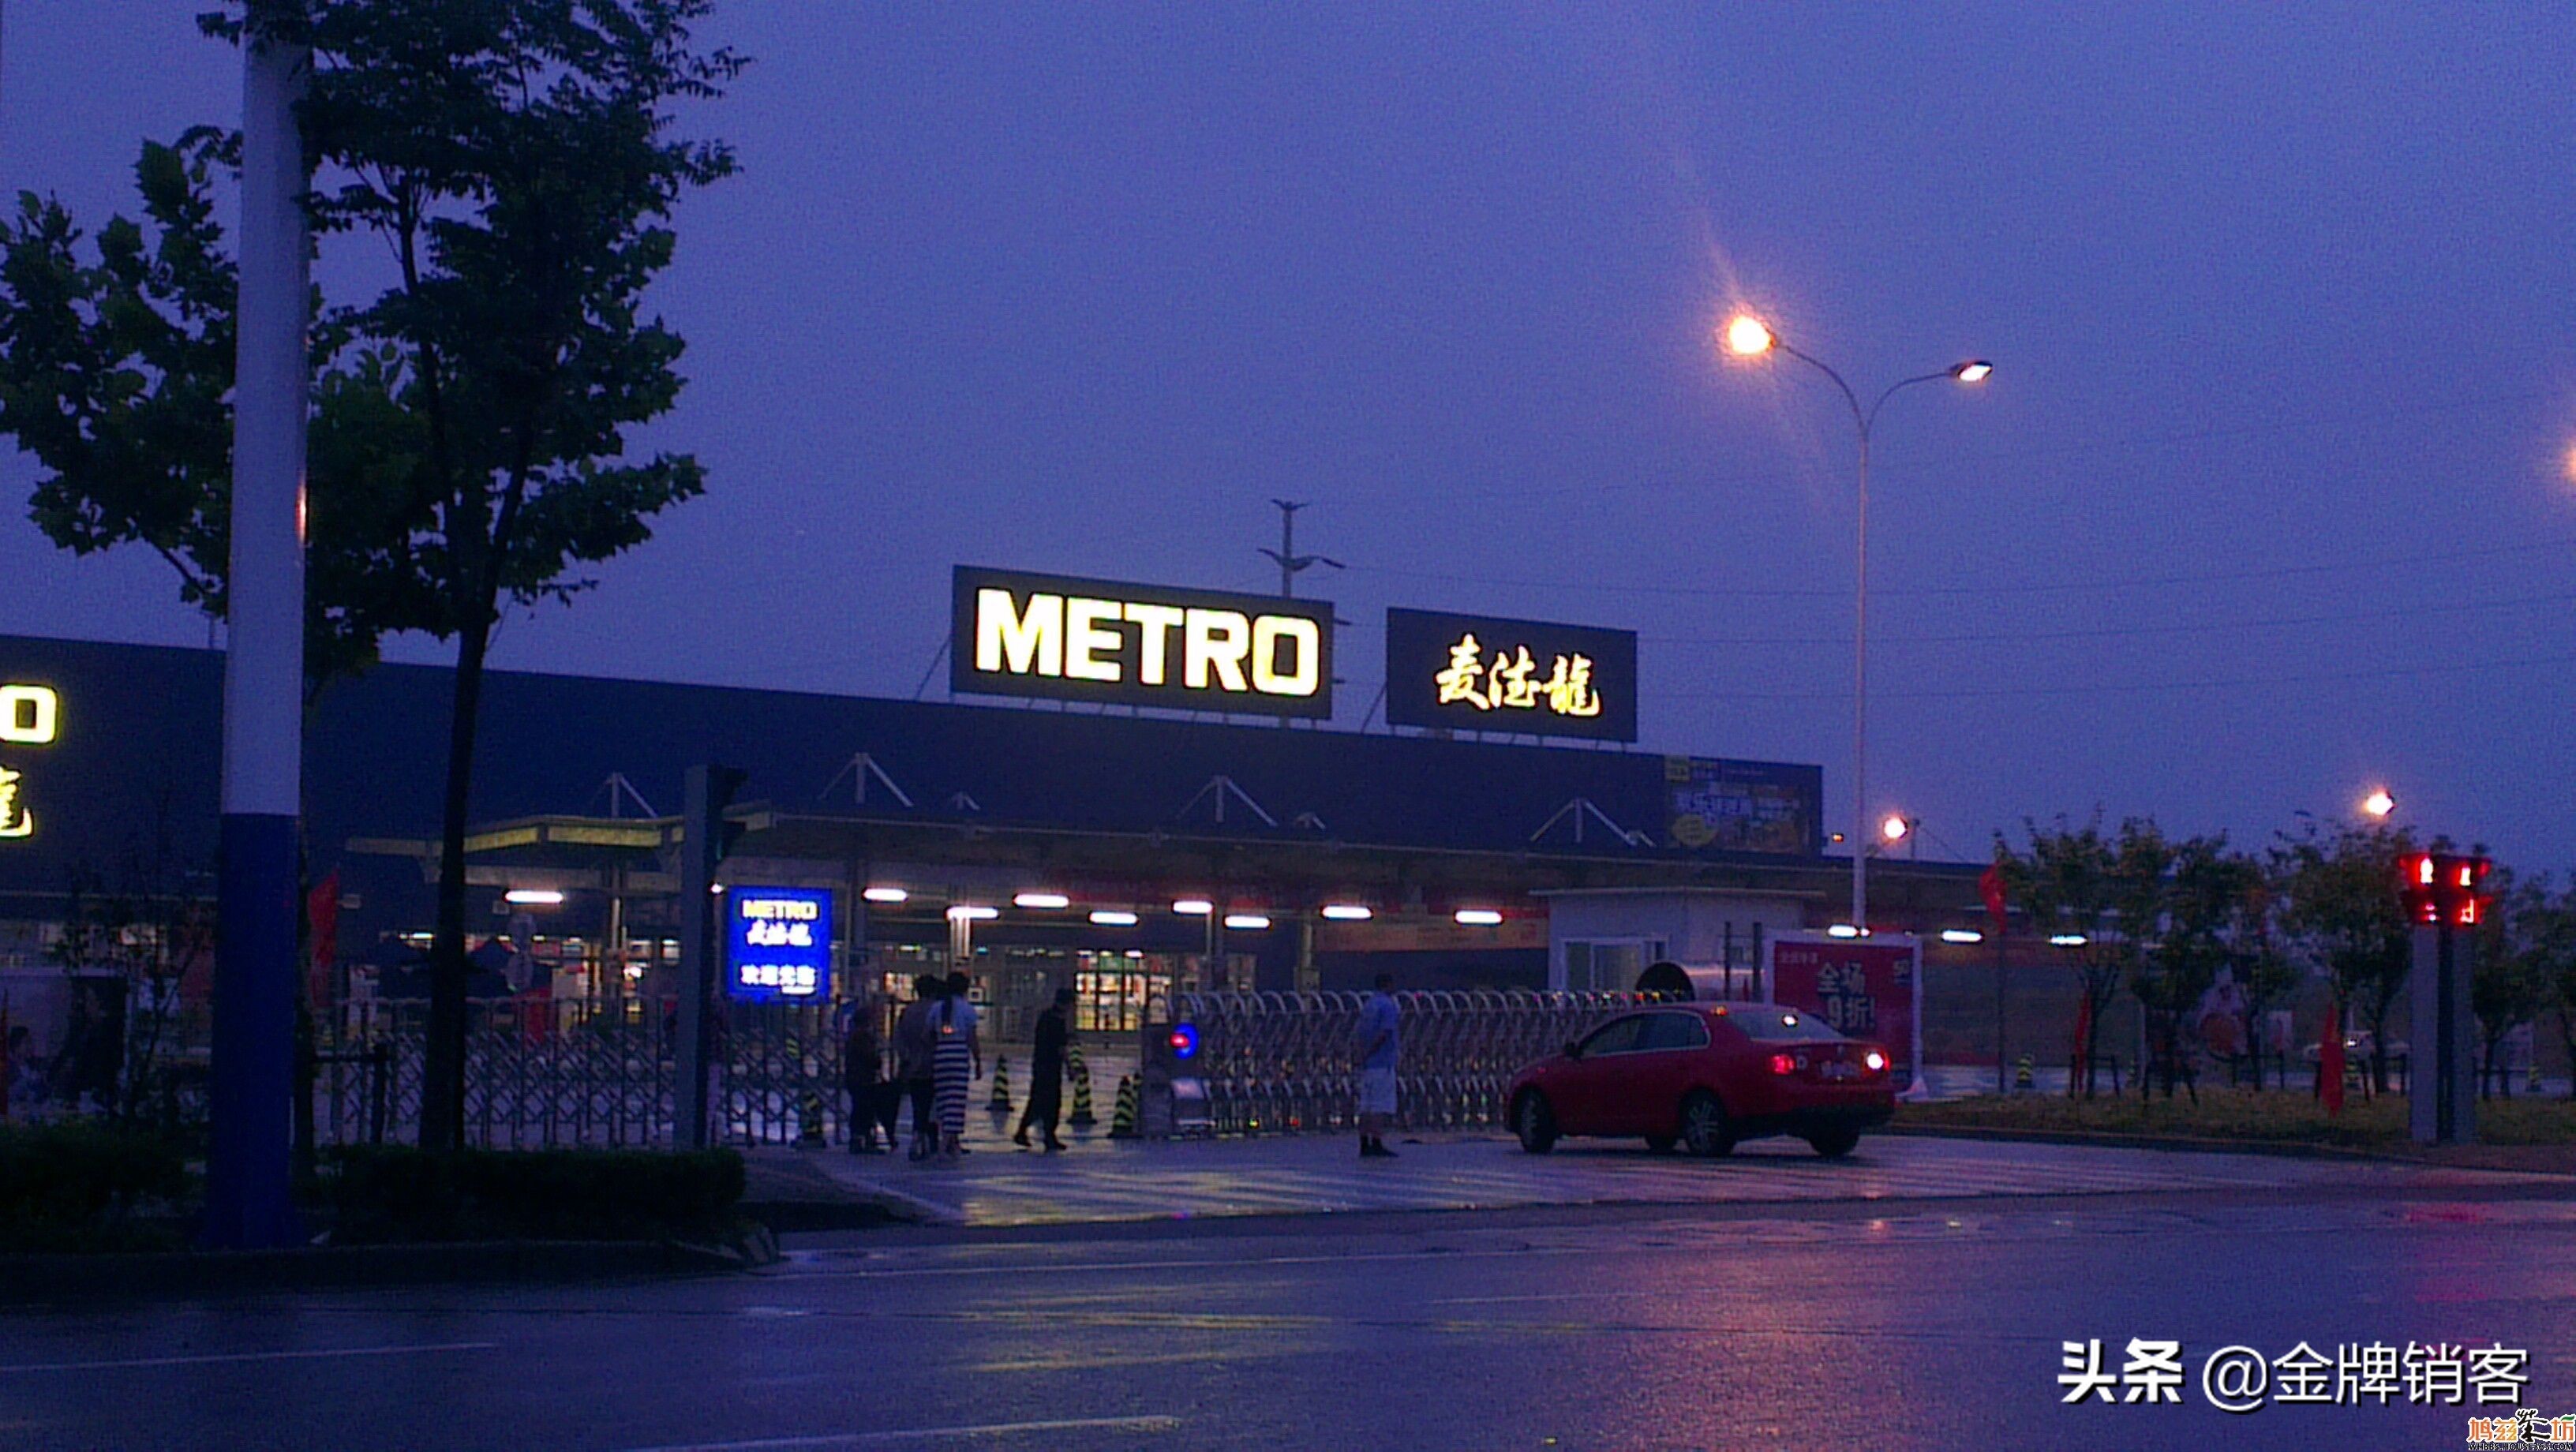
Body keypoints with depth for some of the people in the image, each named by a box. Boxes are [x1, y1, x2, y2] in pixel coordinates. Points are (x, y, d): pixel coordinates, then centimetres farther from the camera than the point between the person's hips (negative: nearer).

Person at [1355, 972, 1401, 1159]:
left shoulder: (1367, 1005, 16)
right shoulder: (1388, 1005, -10)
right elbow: (1384, 1034, -18)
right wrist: (1367, 1054, -11)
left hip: (1368, 1065, 8)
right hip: (1383, 1063, -8)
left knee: (1366, 1105, 8)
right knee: (1382, 1106, -7)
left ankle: (1364, 1146, 7)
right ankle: (1377, 1144, -10)